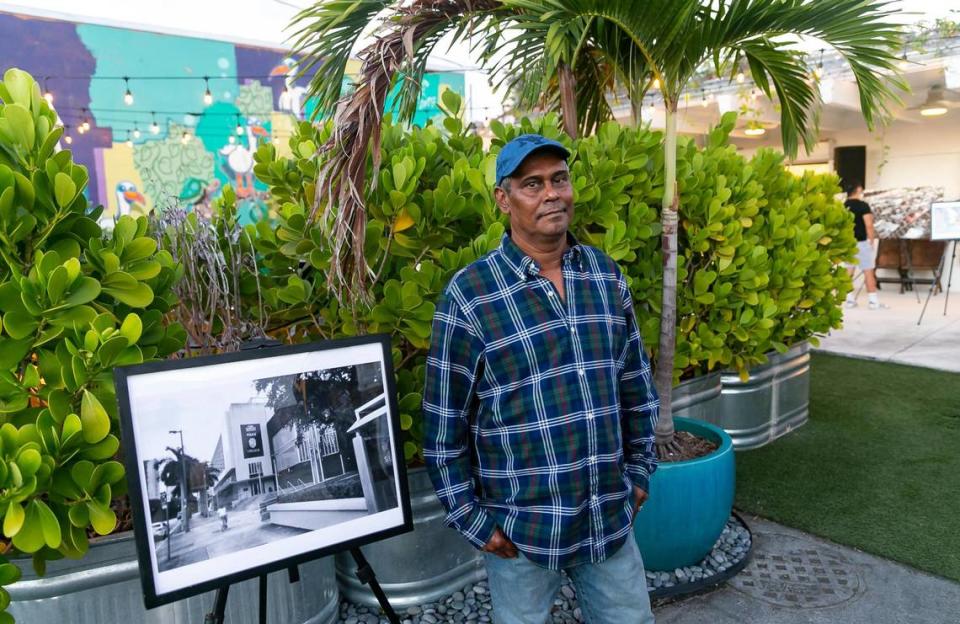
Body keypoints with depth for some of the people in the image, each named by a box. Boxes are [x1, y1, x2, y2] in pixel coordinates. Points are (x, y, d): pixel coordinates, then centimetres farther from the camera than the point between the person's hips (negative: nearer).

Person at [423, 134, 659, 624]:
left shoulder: (607, 275, 1)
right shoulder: (469, 294, -14)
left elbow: (635, 382, 10)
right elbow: (444, 422, -10)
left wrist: (639, 468, 11)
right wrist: (471, 518, -8)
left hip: (611, 517, 4)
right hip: (520, 527, -4)